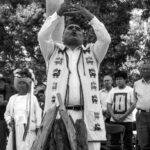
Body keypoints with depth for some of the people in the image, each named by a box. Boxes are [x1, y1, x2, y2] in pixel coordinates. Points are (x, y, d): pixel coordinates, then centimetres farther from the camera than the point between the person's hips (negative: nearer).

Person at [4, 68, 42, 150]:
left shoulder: (32, 98, 2)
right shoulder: (12, 98, 12)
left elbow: (38, 114, 2)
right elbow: (7, 113, 20)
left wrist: (38, 127, -3)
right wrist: (9, 120, 1)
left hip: (28, 129, -3)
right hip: (15, 129, 3)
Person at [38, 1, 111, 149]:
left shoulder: (92, 52, 20)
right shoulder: (54, 51, 19)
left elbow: (105, 39, 2)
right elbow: (42, 36, 0)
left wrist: (90, 17, -5)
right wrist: (58, 14, -8)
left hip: (87, 116, 1)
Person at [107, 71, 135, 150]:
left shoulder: (130, 90, 0)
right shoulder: (113, 91, 10)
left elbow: (133, 105, -6)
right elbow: (109, 104, 7)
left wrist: (124, 116, -13)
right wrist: (113, 116, -8)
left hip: (126, 120, -3)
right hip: (114, 120, 3)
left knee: (127, 141, 0)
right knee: (114, 141, 4)